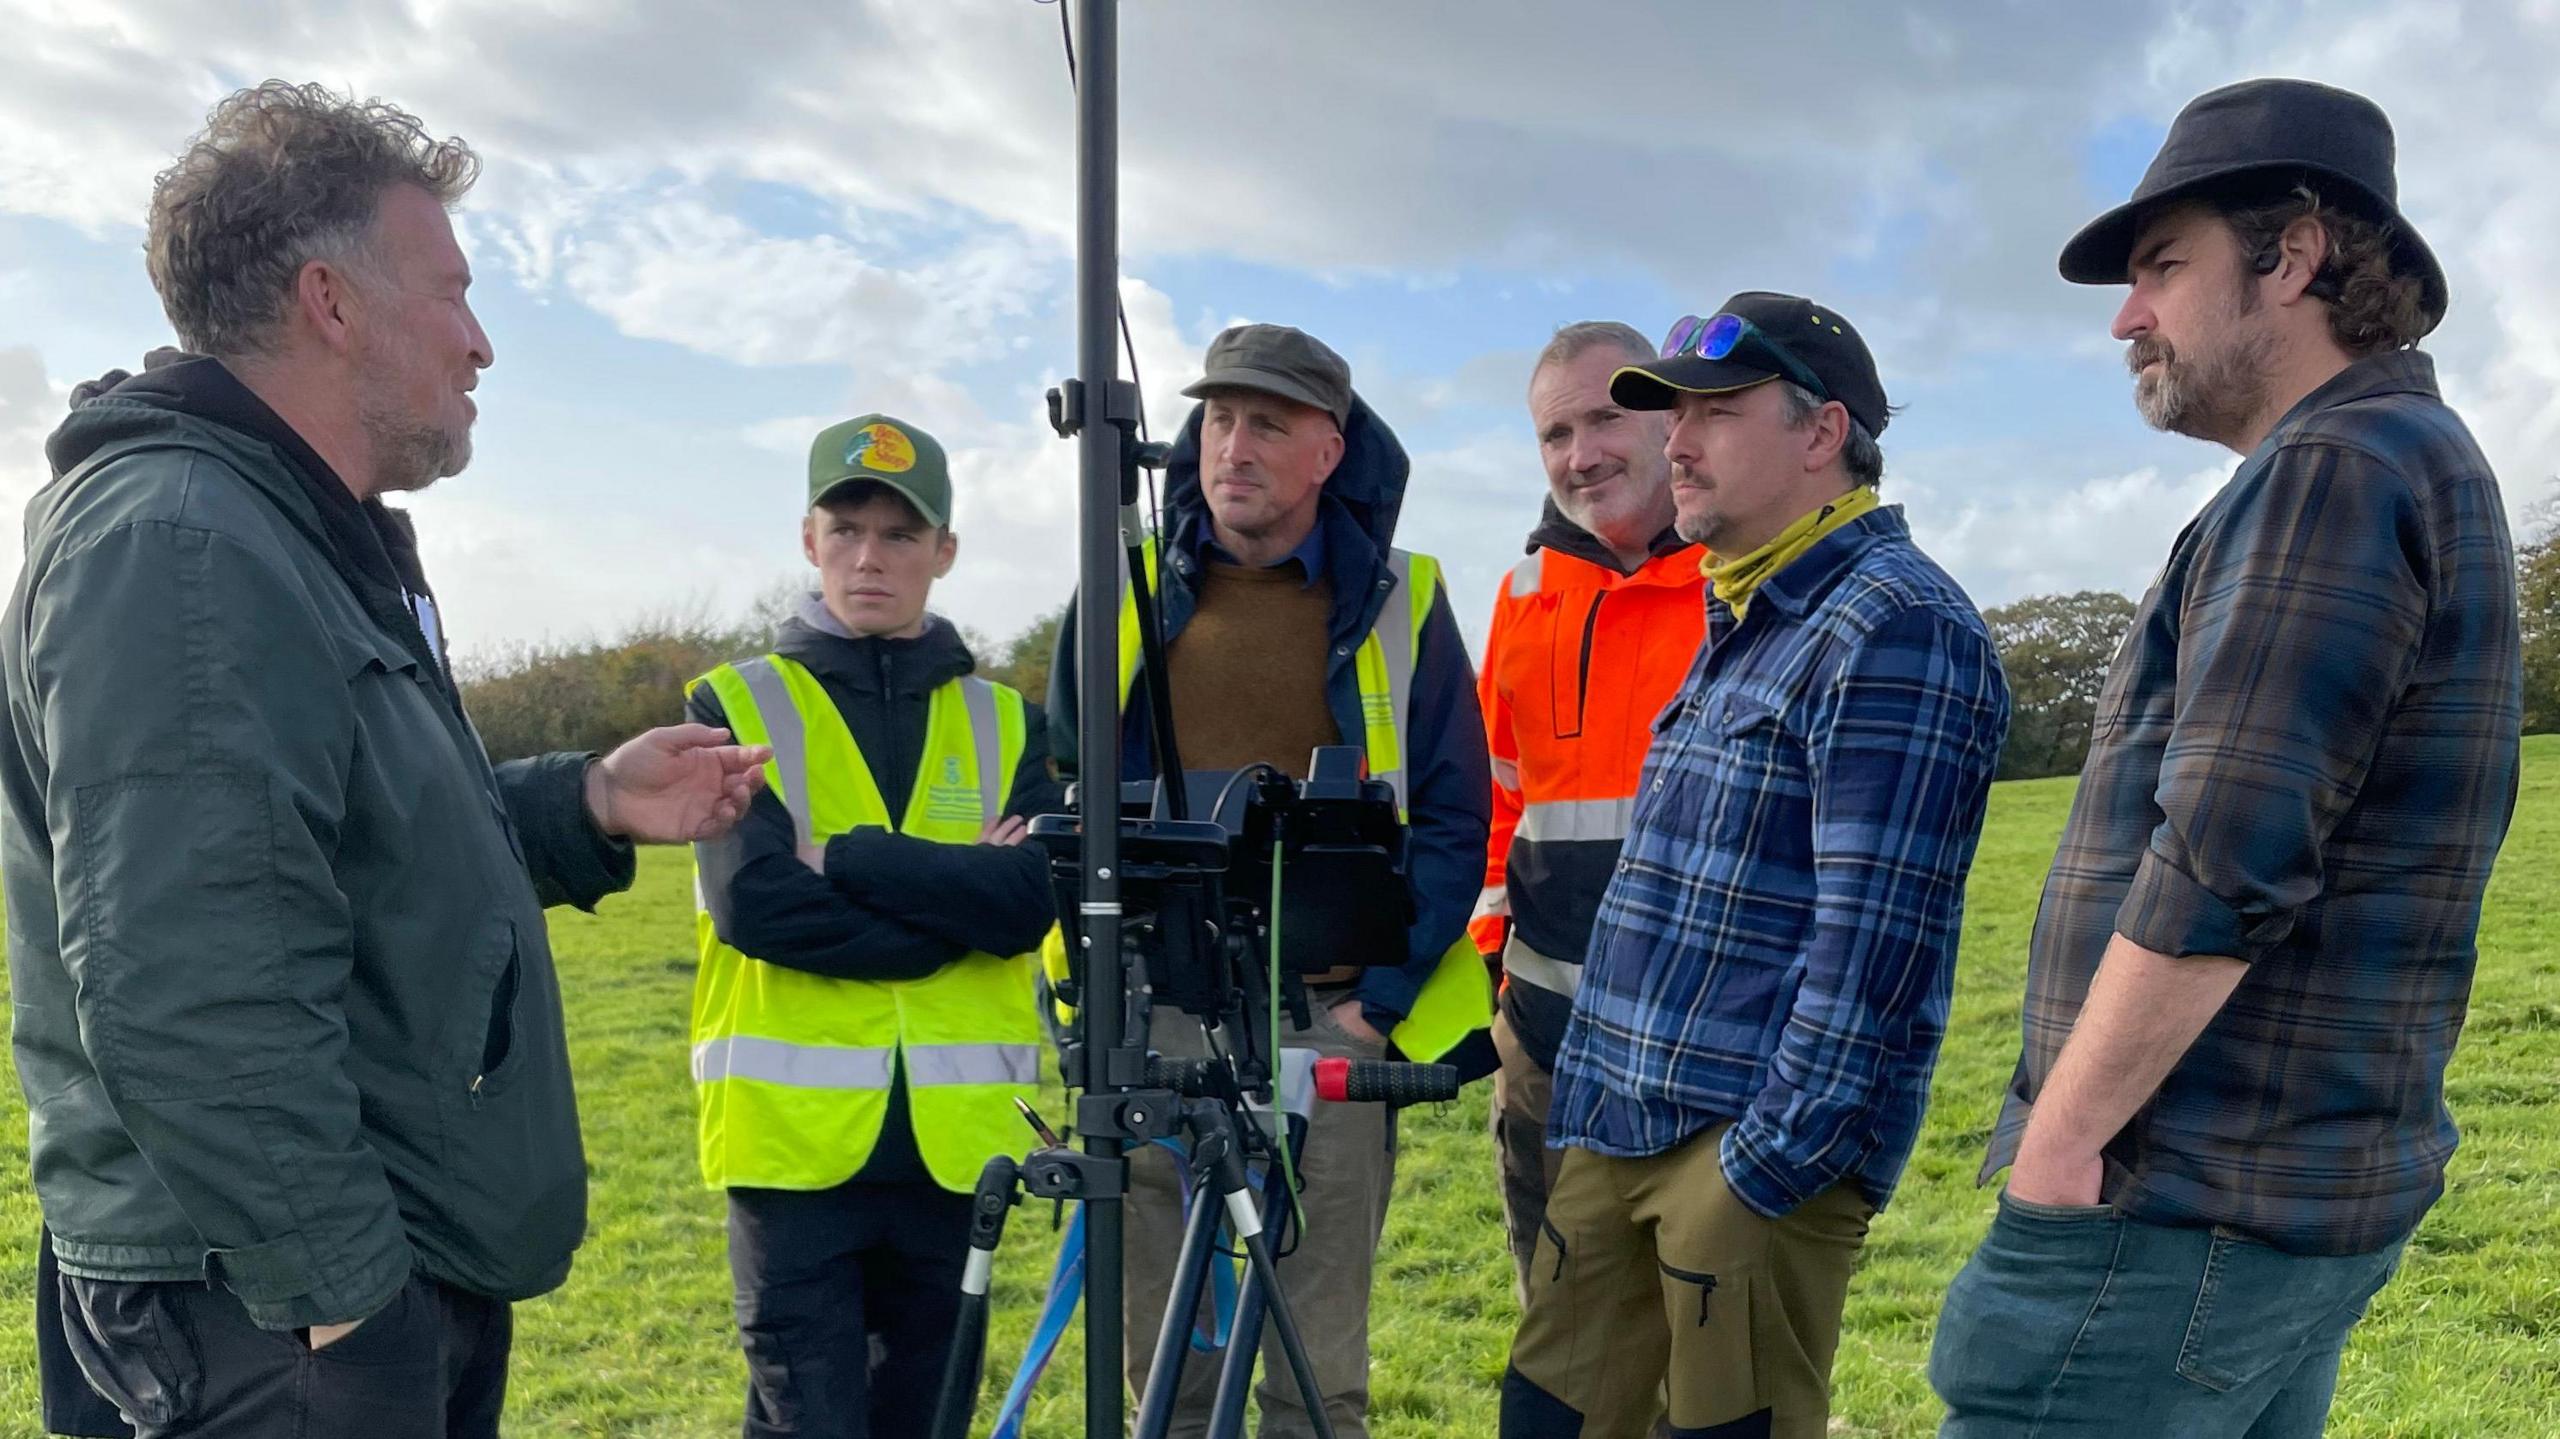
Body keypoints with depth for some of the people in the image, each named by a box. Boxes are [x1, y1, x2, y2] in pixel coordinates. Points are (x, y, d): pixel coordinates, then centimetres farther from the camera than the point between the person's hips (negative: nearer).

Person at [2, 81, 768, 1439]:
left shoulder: (311, 540, 15)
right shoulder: (174, 548, -20)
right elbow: (189, 1004, -28)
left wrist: (587, 806, 8)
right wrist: (346, 1306, -24)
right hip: (280, 1318, -10)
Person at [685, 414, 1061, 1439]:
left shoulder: (1004, 723, 9)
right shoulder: (735, 706, 2)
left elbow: (1030, 902, -8)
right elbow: (754, 903, -14)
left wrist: (843, 859, -14)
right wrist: (956, 899, -11)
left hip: (954, 1141, 3)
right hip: (798, 1137, -3)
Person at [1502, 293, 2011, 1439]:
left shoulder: (1895, 627, -14)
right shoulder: (1743, 621, 17)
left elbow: (1870, 941, -20)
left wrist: (1764, 1167, -19)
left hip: (1757, 1144, -9)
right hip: (1622, 1127, 9)